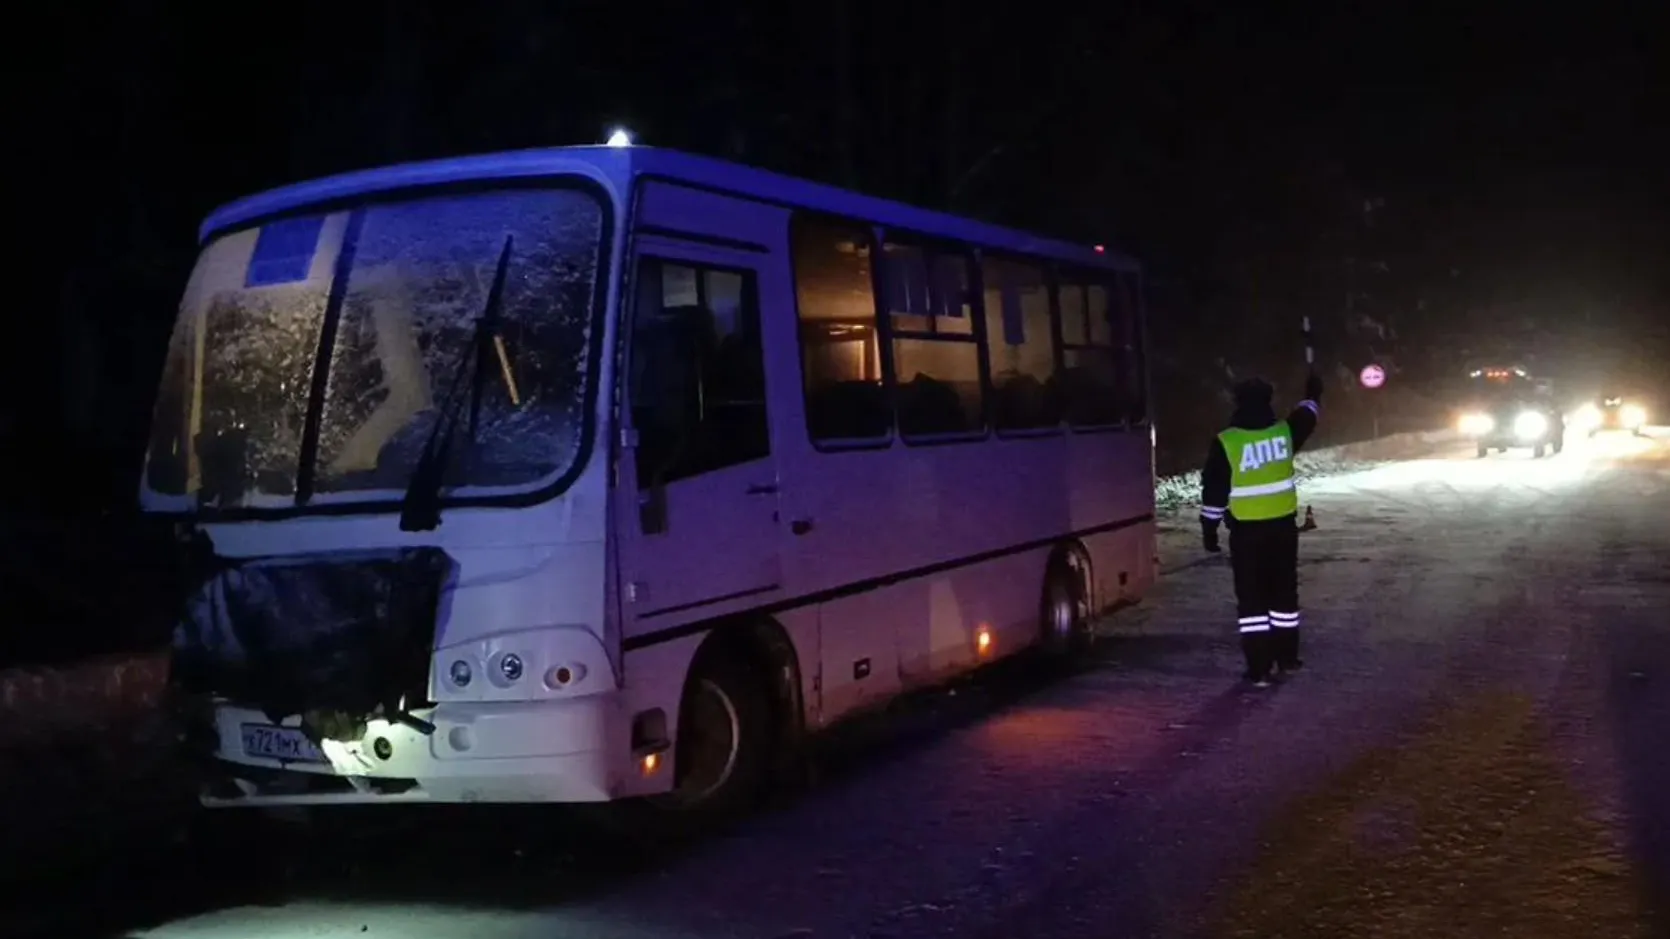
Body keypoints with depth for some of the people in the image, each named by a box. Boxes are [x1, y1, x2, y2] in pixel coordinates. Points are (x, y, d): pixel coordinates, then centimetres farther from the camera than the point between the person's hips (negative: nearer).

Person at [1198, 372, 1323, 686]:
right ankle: (1287, 657, 26)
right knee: (1284, 592, 17)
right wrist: (1313, 394, 43)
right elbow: (1306, 417, 22)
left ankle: (1259, 668, -1)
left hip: (1246, 531, -3)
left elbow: (1214, 491, -8)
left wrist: (1209, 528, 2)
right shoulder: (1285, 431, -2)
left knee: (1252, 598, 1)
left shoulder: (1225, 442, -12)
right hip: (1283, 525, 3)